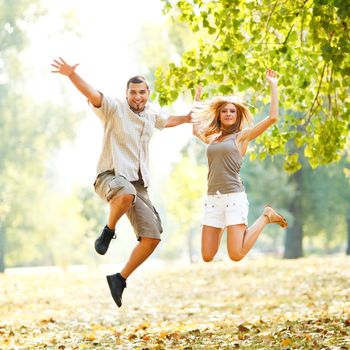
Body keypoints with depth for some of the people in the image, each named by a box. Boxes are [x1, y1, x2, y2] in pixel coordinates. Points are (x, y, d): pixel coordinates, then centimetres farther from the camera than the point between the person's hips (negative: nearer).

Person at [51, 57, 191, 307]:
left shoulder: (152, 113, 15)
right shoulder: (115, 108, -4)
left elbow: (168, 121, 40)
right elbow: (91, 93, -22)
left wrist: (190, 118, 34)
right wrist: (72, 75, -39)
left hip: (139, 184, 6)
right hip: (111, 176, -6)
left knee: (152, 237, -4)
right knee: (127, 193, -43)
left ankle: (120, 279, 11)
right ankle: (108, 232, -15)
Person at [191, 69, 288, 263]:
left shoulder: (242, 136, 4)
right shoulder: (212, 138, 19)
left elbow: (272, 117, -5)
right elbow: (195, 128, 39)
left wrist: (272, 86, 0)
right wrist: (197, 99, 38)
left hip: (234, 197, -5)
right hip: (212, 199, 5)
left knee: (236, 255, -14)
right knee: (207, 257, -1)